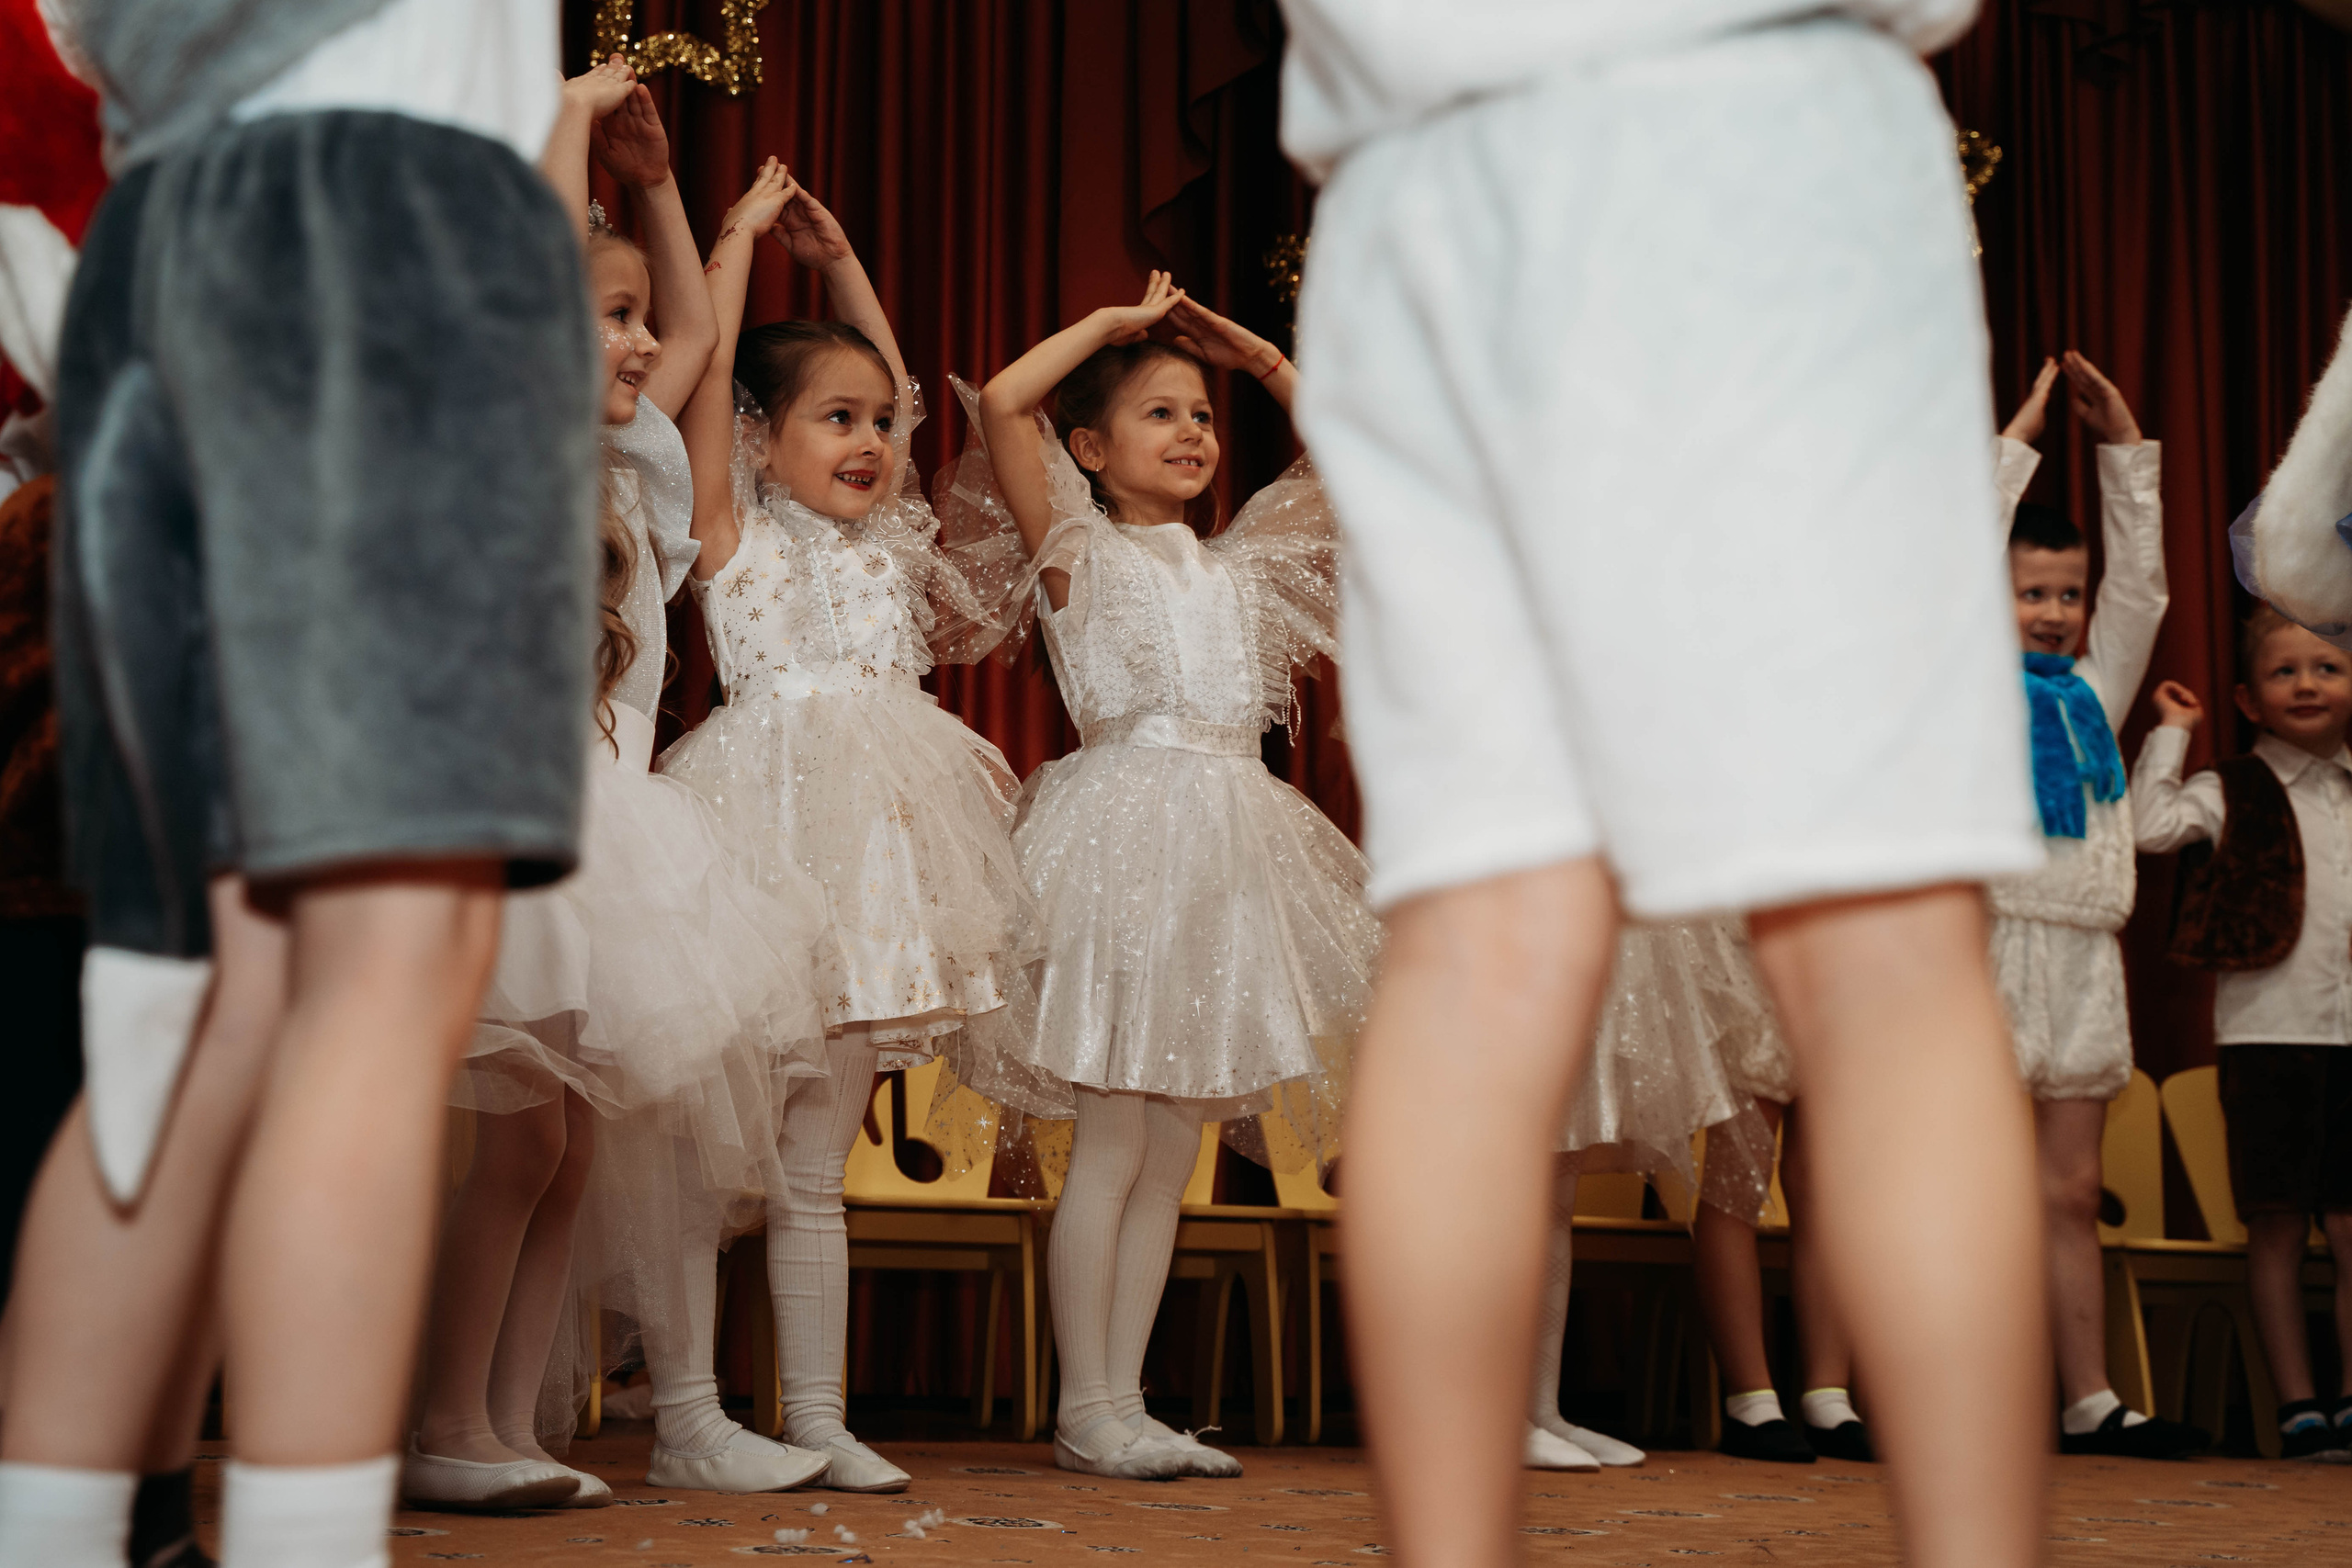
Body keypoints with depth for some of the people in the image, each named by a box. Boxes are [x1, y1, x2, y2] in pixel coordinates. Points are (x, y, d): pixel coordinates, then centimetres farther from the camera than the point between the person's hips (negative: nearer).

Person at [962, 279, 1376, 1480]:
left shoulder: (1239, 564, 19)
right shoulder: (1081, 550, 3)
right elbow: (1003, 402, -10)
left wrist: (1258, 356, 19)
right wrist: (1115, 321, 2)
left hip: (1229, 842, 6)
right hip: (1127, 827, -6)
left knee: (1172, 1153, 5)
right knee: (1111, 1142, -6)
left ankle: (1123, 1399, 9)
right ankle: (1086, 1409, -1)